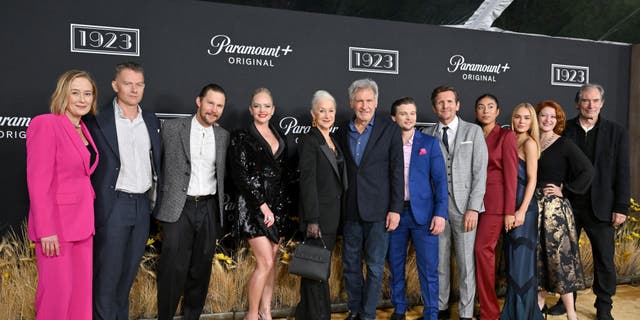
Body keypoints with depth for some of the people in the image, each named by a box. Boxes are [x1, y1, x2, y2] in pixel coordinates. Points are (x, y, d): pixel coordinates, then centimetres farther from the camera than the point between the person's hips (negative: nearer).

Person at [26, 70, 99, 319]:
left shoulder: (83, 130, 12)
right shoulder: (46, 124, -10)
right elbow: (38, 182, -15)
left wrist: (89, 219, 7)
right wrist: (46, 231, -17)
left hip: (82, 223, 7)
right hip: (55, 224, -7)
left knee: (82, 290, 10)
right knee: (56, 292, 1)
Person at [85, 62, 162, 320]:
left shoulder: (152, 121, 10)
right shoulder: (98, 121, -7)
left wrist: (155, 197, 12)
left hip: (143, 204, 5)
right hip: (113, 205, -5)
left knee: (129, 272, 15)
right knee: (107, 274, 2)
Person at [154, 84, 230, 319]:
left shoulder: (223, 135, 10)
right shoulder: (172, 128, -1)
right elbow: (159, 164, 4)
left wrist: (220, 209, 10)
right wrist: (161, 200, 2)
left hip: (209, 209, 4)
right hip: (178, 208, -3)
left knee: (200, 270, 11)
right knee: (173, 269, -3)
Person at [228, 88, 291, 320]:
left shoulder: (280, 138, 13)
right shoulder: (241, 138, -4)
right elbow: (240, 175, -11)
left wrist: (281, 207, 6)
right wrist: (263, 205, -14)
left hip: (277, 206, 6)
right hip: (253, 206, -6)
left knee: (272, 260, 8)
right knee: (265, 262, -10)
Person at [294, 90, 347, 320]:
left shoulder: (332, 141, 14)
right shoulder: (310, 140, -10)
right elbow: (307, 182, -15)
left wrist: (337, 215, 12)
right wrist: (312, 219, -19)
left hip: (332, 215, 8)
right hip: (319, 215, -8)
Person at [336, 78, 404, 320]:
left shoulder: (389, 129, -4)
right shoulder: (343, 131, 7)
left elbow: (396, 171, -6)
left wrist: (395, 209, -10)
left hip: (378, 210, -4)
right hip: (350, 210, 4)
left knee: (374, 266, 5)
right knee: (350, 264, 12)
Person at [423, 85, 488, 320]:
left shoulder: (473, 131, 5)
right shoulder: (427, 135, 8)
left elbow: (480, 172, -1)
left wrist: (473, 208, -8)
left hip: (464, 206, -1)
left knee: (466, 263, 2)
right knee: (439, 261, 8)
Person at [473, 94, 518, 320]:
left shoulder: (506, 136, -2)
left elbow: (511, 175, -7)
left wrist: (509, 211, -11)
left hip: (495, 201, -5)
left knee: (483, 249, -12)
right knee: (482, 251, 5)